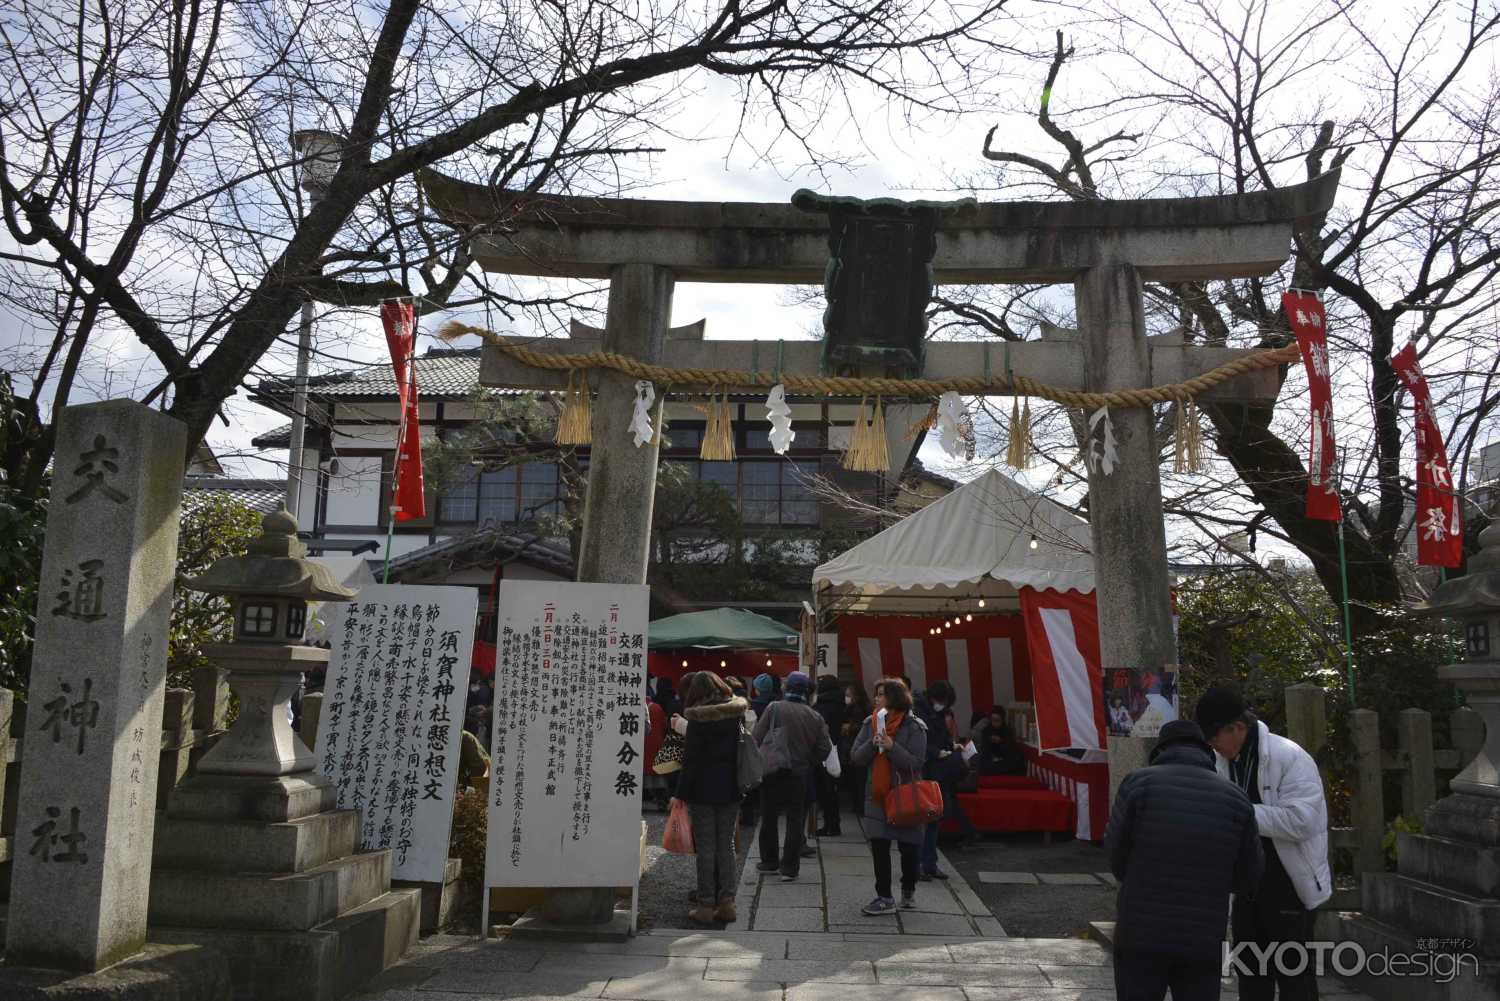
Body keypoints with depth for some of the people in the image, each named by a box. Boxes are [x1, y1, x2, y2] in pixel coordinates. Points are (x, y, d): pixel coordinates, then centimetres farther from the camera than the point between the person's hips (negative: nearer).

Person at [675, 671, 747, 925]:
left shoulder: (697, 719, -12)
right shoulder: (736, 715, 4)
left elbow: (691, 758, -12)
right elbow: (744, 754, 8)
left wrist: (682, 792, -7)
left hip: (703, 790, -4)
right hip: (730, 790, 5)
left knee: (705, 848, 2)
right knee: (726, 846, 11)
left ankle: (706, 906, 6)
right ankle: (727, 902, 12)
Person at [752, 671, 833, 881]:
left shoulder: (773, 708, -6)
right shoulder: (815, 717, 0)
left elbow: (757, 737, -5)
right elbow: (824, 749, 3)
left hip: (771, 769, 0)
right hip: (798, 773, 1)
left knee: (769, 817, 14)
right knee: (795, 821, 8)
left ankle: (769, 861, 23)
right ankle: (789, 867, 7)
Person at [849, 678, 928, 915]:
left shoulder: (914, 727, -8)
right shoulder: (870, 723, 5)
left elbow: (916, 763, -14)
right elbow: (855, 756, 2)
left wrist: (892, 747, -23)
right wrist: (872, 743, -15)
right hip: (876, 794, 3)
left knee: (908, 847, 8)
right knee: (879, 847, 1)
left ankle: (908, 890, 30)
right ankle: (884, 897, 9)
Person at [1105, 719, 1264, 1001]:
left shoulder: (1139, 783, -7)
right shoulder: (1234, 798, 1)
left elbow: (1117, 855, -2)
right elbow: (1246, 876, 7)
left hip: (1140, 935, -2)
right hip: (1201, 940, 2)